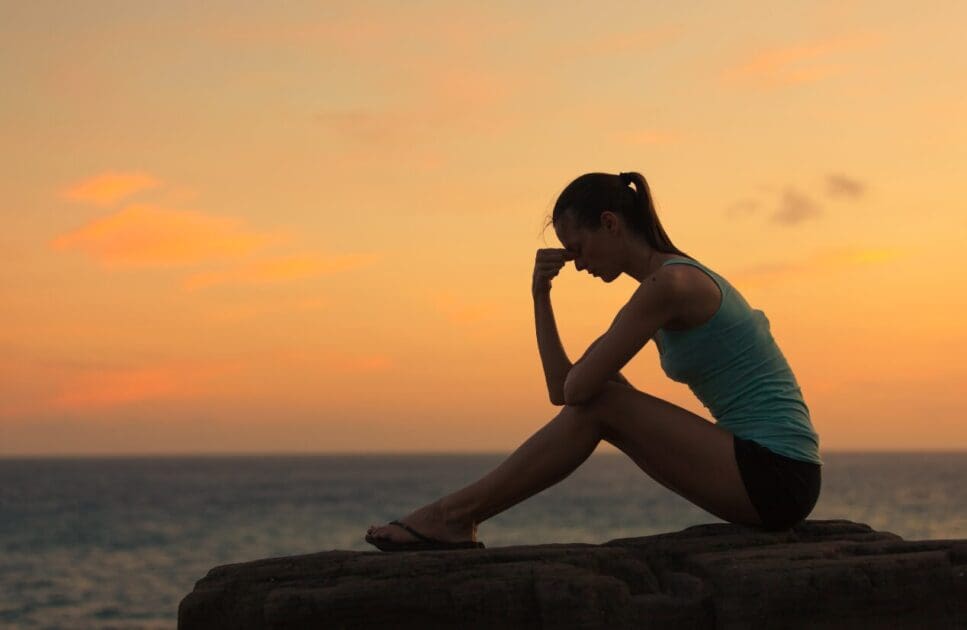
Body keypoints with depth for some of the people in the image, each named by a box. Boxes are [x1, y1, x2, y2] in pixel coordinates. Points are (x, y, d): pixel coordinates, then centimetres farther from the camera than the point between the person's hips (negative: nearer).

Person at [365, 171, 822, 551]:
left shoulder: (668, 284, -15)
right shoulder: (674, 280, 15)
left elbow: (574, 390, -17)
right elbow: (563, 388, 13)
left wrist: (596, 367, 4)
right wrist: (540, 296, 8)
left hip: (774, 478, -9)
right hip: (774, 481, 9)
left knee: (599, 406, -11)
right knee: (594, 405, 6)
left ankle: (455, 515, -3)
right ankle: (459, 515, 8)